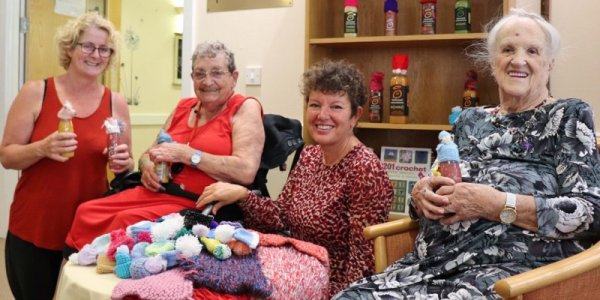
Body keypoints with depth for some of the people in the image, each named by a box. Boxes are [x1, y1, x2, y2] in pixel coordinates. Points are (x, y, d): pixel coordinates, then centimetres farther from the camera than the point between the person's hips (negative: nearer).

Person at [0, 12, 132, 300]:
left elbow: (126, 164, 10)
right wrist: (42, 149, -21)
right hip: (33, 229, -1)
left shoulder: (116, 102, 1)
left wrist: (122, 163, -12)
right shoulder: (35, 92, -4)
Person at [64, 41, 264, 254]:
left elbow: (246, 172, -16)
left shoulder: (245, 108, -2)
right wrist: (148, 166, -3)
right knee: (87, 212, -12)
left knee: (127, 220, -27)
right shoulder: (184, 107, 16)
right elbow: (149, 153, 23)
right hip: (157, 192, 6)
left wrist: (185, 154, -16)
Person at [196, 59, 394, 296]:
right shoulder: (309, 156, 3)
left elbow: (363, 260, -19)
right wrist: (241, 195, -7)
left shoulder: (364, 171, -20)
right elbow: (281, 217, 7)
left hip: (331, 288, -6)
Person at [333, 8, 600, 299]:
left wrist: (495, 204, -16)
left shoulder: (569, 115, 5)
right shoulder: (470, 119, 18)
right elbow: (432, 189, 23)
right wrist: (421, 193, -2)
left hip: (512, 270, -5)